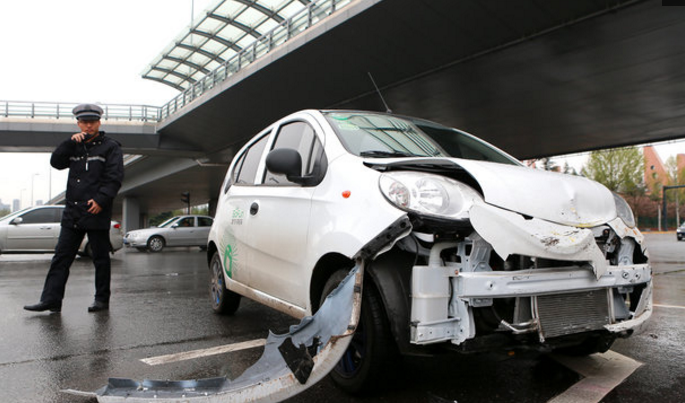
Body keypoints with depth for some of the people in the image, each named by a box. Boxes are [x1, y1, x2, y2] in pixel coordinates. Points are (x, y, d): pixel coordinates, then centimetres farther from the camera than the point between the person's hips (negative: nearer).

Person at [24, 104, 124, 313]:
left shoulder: (110, 147, 1)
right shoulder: (75, 147, 19)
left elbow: (115, 177, -8)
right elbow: (56, 162, 5)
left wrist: (101, 199, -18)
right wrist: (70, 142, -6)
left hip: (97, 212, -5)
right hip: (72, 213, 6)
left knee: (100, 258, 3)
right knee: (61, 257, 4)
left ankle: (102, 300, 12)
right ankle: (50, 300, 7)